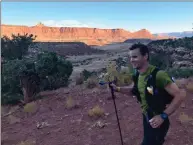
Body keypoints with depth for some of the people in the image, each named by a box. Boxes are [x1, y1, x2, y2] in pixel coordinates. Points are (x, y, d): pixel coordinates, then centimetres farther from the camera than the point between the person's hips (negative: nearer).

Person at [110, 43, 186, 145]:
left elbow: (180, 96, -26)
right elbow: (133, 90, 13)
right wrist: (117, 89, -4)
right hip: (146, 118, 7)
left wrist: (163, 116, -27)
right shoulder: (137, 75, -5)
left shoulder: (158, 75, -29)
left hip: (157, 121, -7)